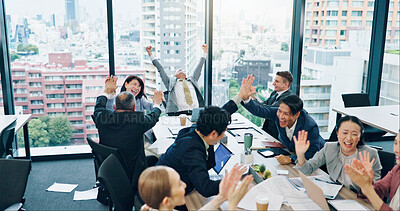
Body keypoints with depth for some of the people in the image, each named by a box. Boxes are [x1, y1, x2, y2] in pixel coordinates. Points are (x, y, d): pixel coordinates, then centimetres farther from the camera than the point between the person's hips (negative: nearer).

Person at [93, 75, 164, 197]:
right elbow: (153, 118, 2)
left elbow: (98, 108, 12)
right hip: (132, 177, -5)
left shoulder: (102, 117, -14)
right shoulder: (138, 120, -22)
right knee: (154, 159, 20)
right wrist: (157, 104, 23)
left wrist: (107, 91, 28)